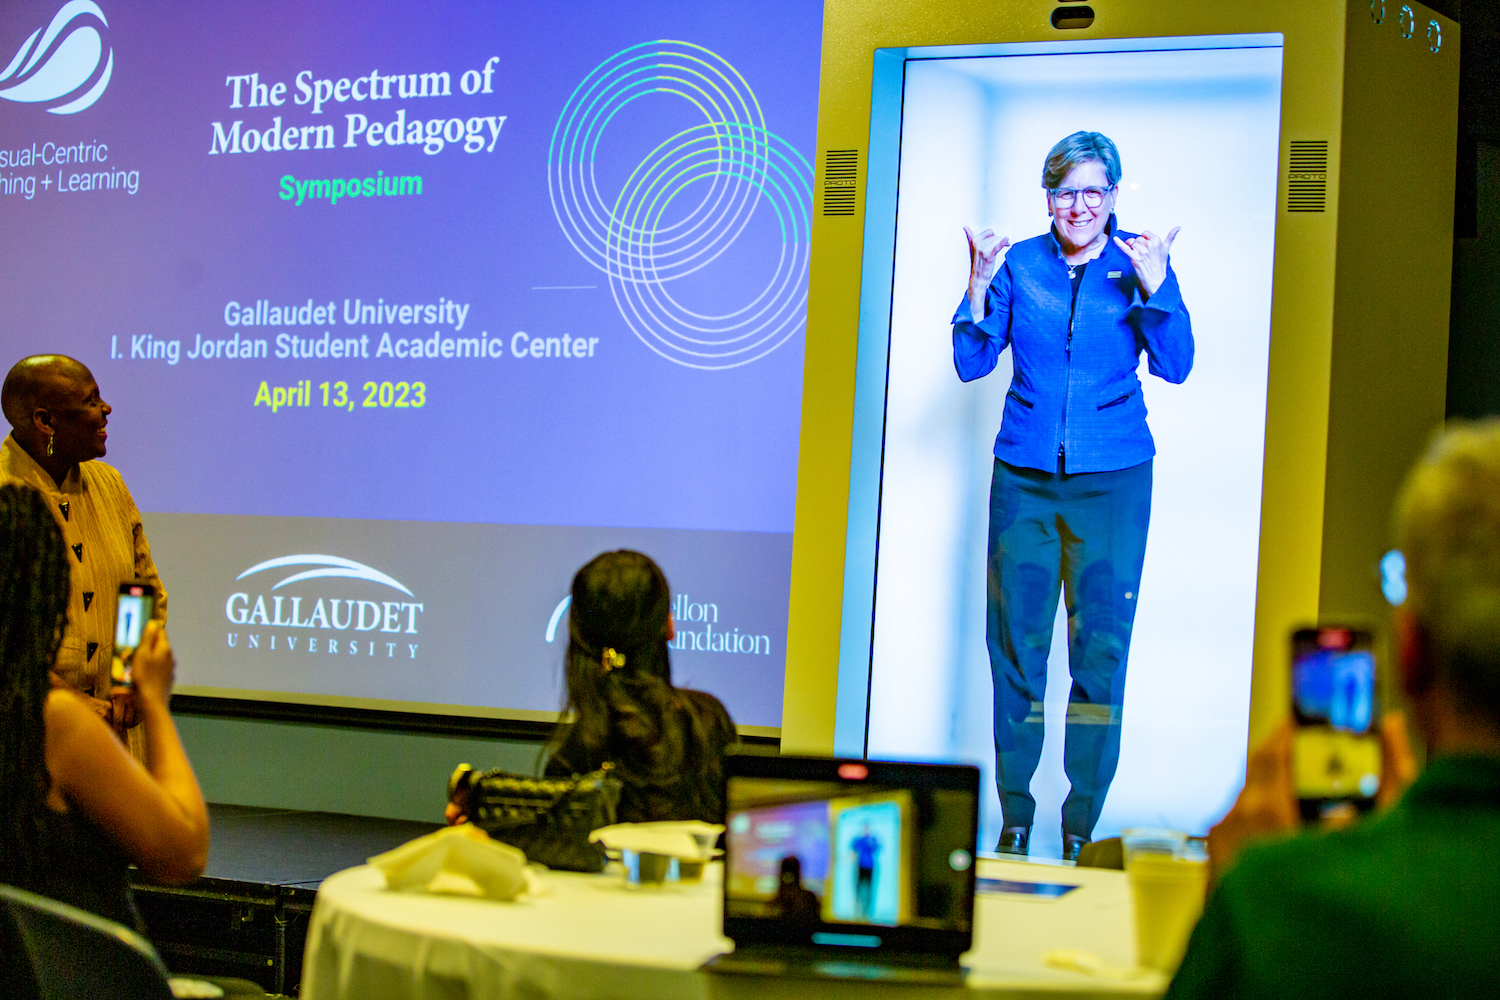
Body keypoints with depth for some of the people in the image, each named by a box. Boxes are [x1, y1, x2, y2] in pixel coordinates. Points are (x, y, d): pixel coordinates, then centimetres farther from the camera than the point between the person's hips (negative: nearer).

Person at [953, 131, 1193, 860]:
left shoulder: (1141, 264, 0)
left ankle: (1082, 824, 11)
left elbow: (1175, 367, -8)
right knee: (1015, 644, 4)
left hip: (1113, 480, -1)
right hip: (1023, 478, 2)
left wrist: (1153, 287, -22)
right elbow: (971, 363, 1)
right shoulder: (1019, 264, 4)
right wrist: (978, 284, -13)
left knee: (1102, 650, 0)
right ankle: (1015, 815, 16)